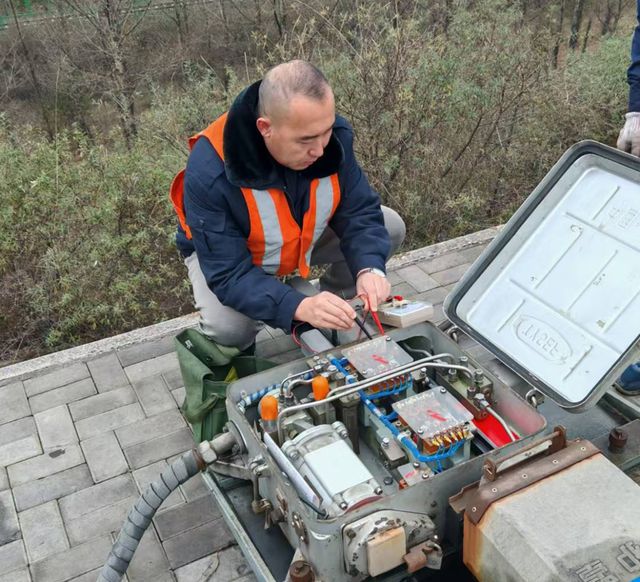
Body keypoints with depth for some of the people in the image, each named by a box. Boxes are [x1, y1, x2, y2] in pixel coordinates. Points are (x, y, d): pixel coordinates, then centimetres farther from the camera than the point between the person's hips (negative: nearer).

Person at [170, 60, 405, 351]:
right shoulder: (210, 172, -38)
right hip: (223, 252, -4)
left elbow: (359, 211, -16)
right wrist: (298, 306, -51)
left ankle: (333, 306, 9)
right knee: (228, 328, -34)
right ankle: (232, 351, 4)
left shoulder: (333, 135, -25)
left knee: (391, 226, -10)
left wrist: (369, 268, -37)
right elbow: (229, 272, -36)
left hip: (306, 238, 5)